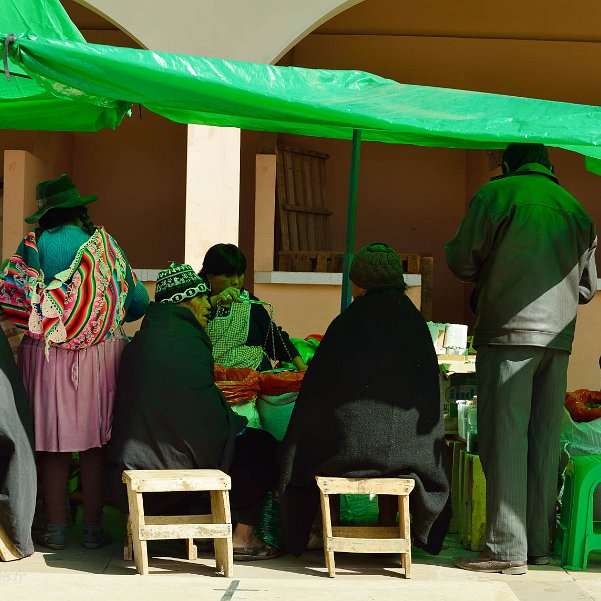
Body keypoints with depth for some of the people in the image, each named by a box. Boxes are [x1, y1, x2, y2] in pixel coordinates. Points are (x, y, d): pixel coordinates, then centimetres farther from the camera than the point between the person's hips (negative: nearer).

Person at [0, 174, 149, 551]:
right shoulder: (103, 243, 3)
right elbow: (137, 300, 4)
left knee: (53, 443, 6)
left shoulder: (35, 244, 1)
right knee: (96, 442, 7)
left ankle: (56, 529, 10)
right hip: (102, 352, 0)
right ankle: (93, 528, 10)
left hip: (46, 353, 0)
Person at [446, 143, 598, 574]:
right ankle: (539, 544, 11)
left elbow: (462, 261, 0)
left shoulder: (497, 194, 0)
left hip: (508, 332, -5)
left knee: (505, 440, -5)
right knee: (544, 441, 8)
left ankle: (507, 550, -7)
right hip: (559, 337, 5)